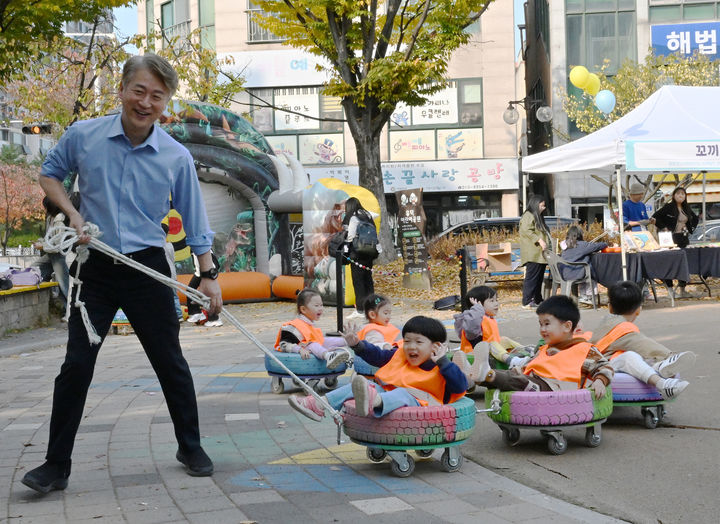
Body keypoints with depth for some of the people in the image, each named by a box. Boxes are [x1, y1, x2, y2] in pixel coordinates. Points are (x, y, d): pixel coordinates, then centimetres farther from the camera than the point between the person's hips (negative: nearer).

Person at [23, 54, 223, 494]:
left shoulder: (177, 157, -5)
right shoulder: (83, 136, -6)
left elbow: (195, 222, 3)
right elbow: (50, 173, 12)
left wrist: (209, 276, 0)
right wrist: (73, 214, -4)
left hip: (148, 268, 0)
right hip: (95, 268, 0)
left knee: (170, 362, 9)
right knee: (76, 365, 1)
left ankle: (191, 447, 27)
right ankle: (57, 465, 11)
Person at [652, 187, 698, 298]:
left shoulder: (686, 208, 13)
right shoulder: (668, 207, -6)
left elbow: (695, 218, 29)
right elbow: (655, 217, -11)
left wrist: (690, 229, 15)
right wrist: (663, 228, -12)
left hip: (684, 239, 6)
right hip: (671, 238, -6)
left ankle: (681, 289, 8)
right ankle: (670, 289, 2)